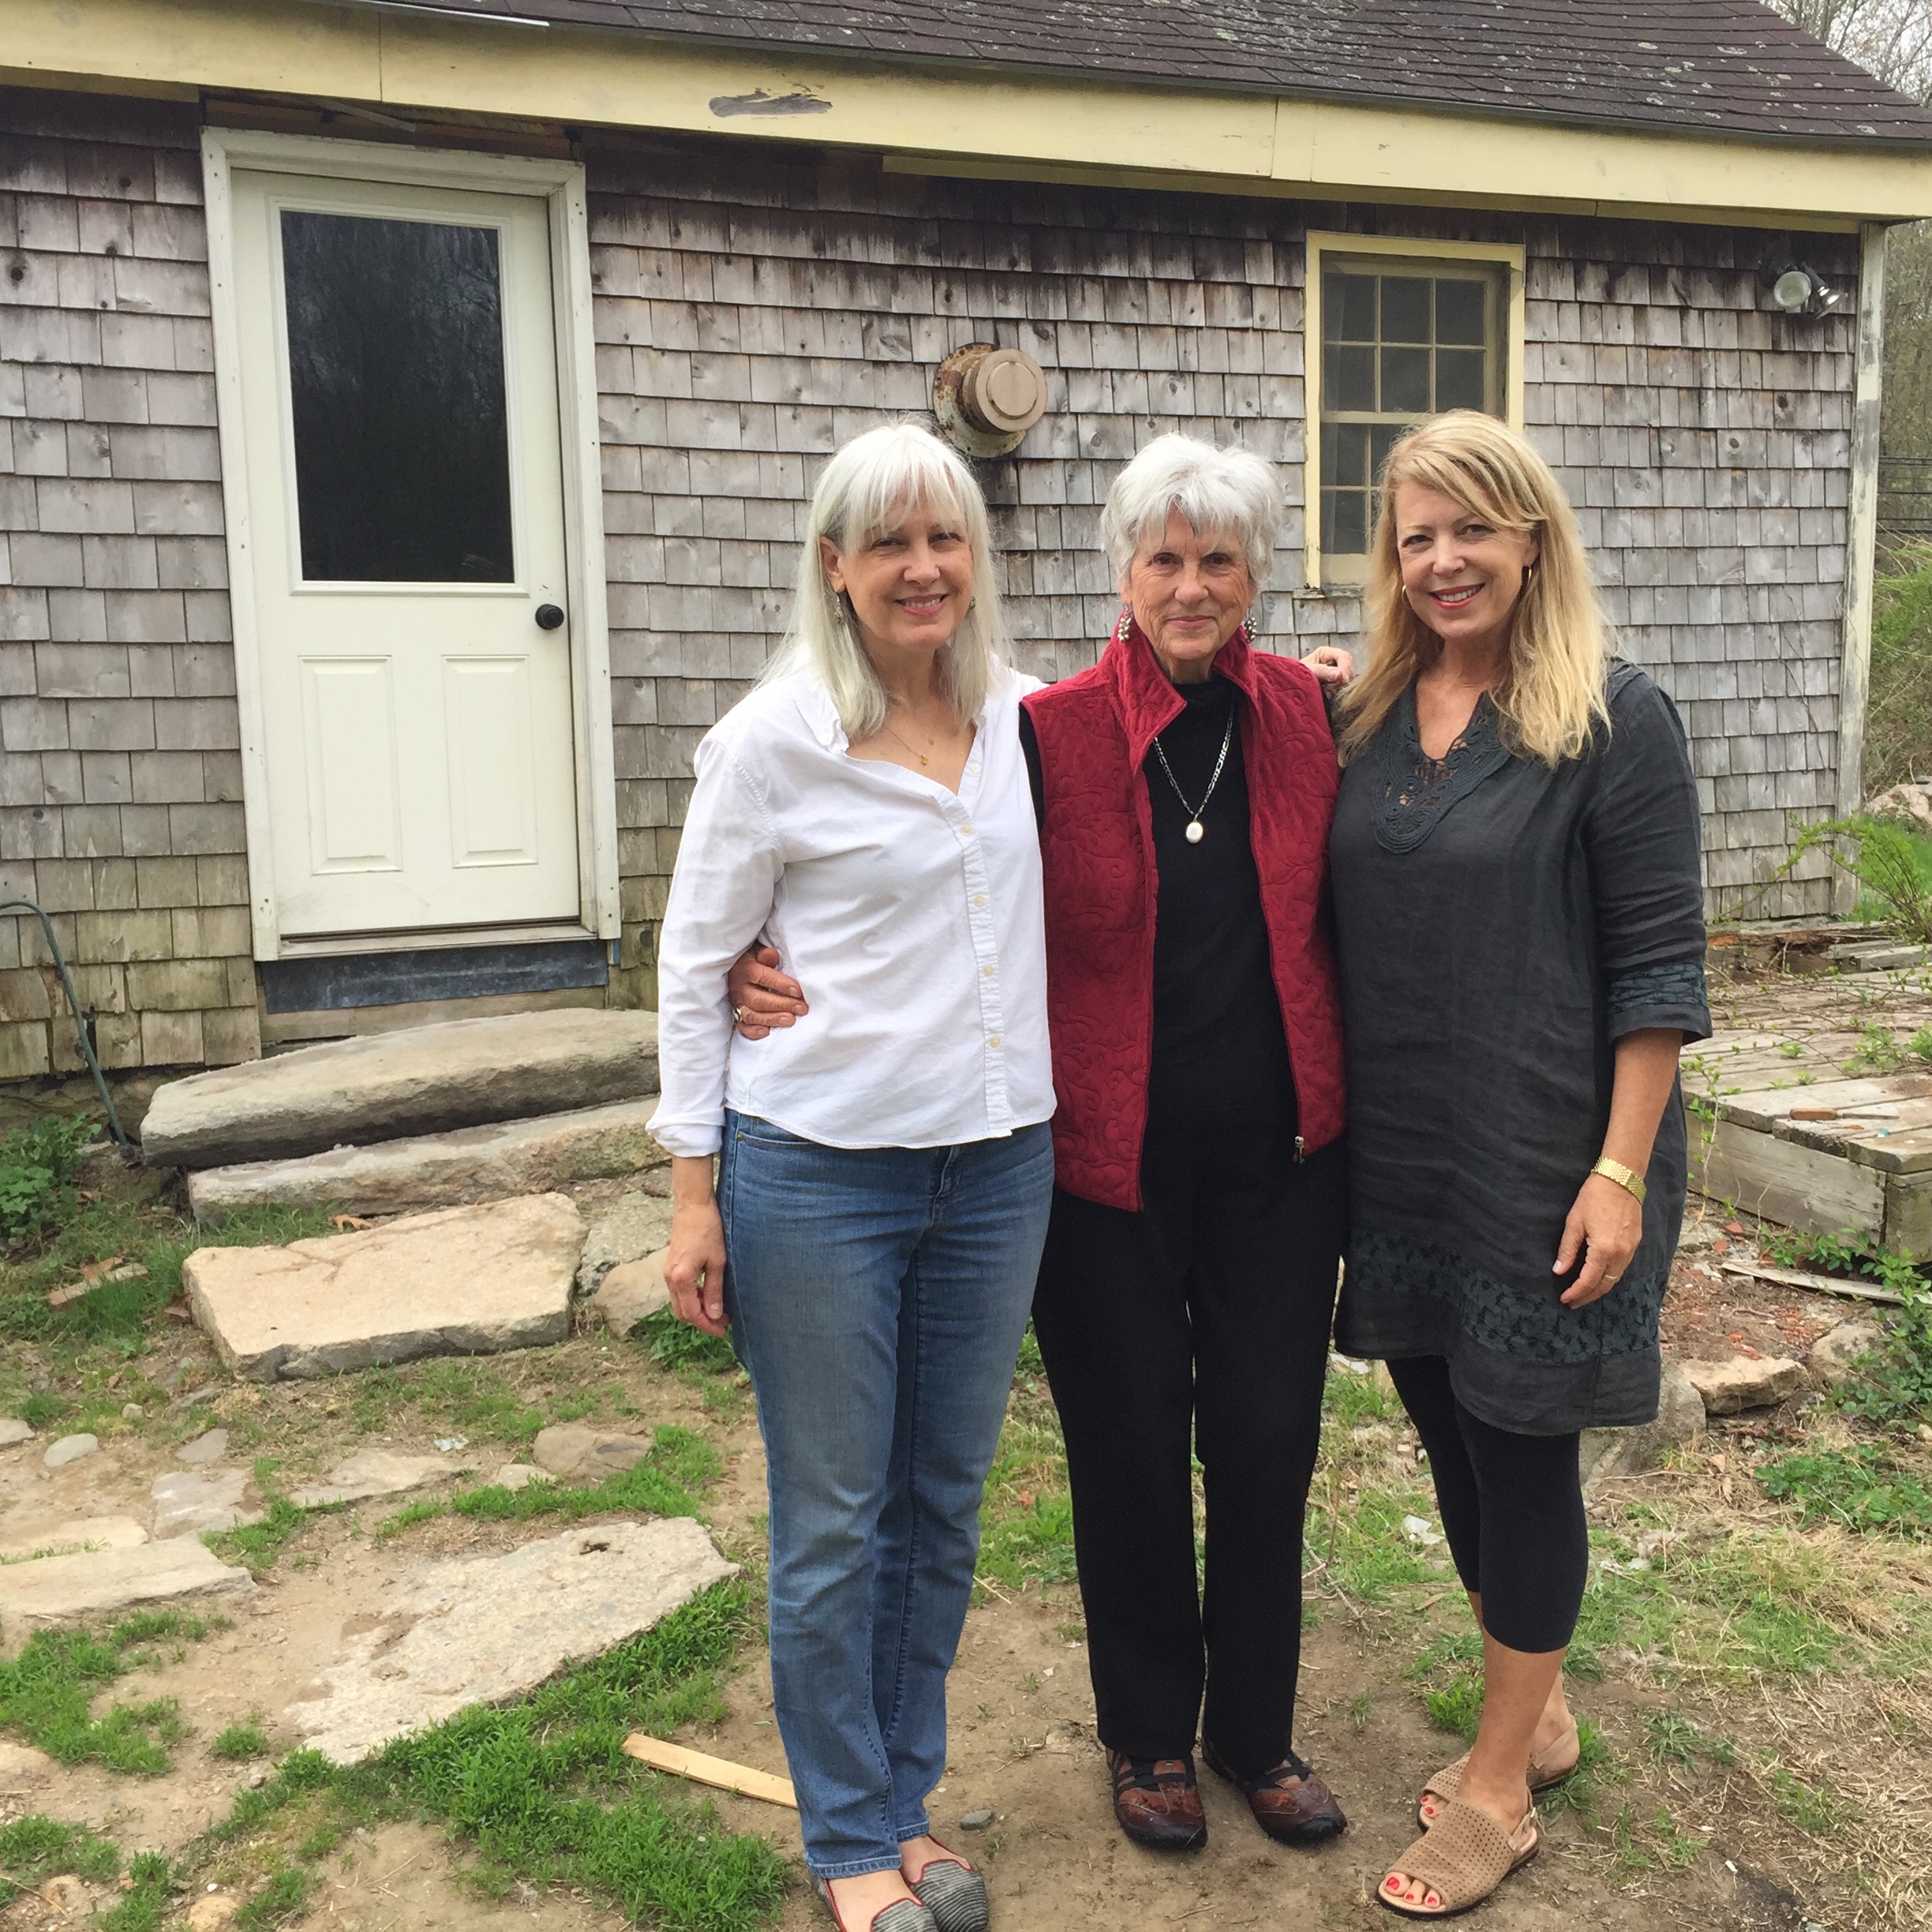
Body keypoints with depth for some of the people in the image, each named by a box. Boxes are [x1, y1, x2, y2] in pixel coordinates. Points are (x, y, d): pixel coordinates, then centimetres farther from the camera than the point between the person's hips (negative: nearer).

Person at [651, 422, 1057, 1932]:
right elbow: (694, 967, -4)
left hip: (998, 1166, 5)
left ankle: (906, 1804, 35)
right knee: (834, 1524, 7)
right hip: (817, 1177, -4)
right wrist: (695, 1193, -6)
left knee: (946, 1506, 15)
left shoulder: (1026, 719, 4)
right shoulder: (771, 742, -8)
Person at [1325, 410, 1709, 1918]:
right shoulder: (1366, 718, 5)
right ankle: (1538, 1711, 37)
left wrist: (1621, 1172, -16)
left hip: (1542, 1166, -6)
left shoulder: (1613, 719, -10)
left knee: (1519, 1453, 5)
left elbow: (1658, 968, -12)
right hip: (1398, 1161, 6)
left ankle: (1503, 1785, 23)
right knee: (1449, 1434, 16)